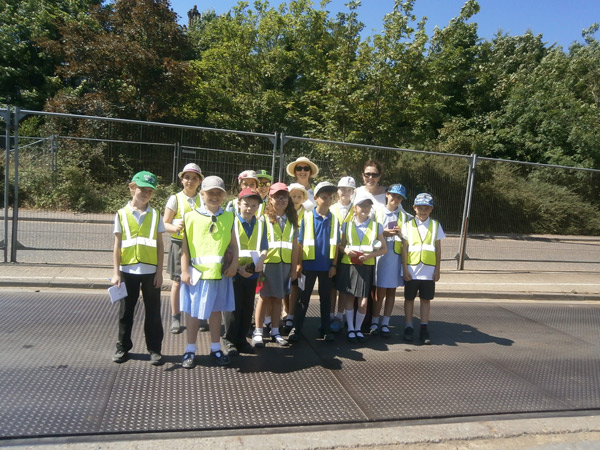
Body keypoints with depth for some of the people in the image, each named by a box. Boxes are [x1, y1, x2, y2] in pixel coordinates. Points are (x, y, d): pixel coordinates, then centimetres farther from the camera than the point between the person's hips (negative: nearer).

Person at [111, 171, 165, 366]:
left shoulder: (155, 215, 2)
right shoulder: (122, 214, 1)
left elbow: (160, 245, 2)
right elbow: (117, 245, 2)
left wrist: (159, 271, -3)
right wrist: (116, 272, -2)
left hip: (150, 271, 0)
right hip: (128, 270, 0)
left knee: (153, 312, 7)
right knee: (126, 311, 12)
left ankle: (154, 349, 18)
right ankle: (123, 347, 26)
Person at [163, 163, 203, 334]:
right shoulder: (175, 199, -1)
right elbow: (165, 224, -2)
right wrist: (175, 227, -23)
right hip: (179, 244, -2)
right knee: (177, 281, 3)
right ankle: (175, 318, 14)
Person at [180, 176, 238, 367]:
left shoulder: (228, 217, 4)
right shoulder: (192, 216, -2)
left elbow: (233, 244, 7)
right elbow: (185, 246, -2)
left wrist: (234, 263, -6)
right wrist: (184, 271, -6)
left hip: (220, 273, 2)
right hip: (197, 272, -2)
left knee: (216, 310, 14)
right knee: (194, 312, 9)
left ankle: (216, 348, 27)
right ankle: (190, 350, 23)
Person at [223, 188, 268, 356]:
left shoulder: (260, 223, 4)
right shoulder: (232, 222, -6)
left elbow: (264, 247, 5)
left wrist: (261, 260, -16)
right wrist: (237, 267, -16)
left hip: (252, 272, 4)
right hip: (234, 271, -3)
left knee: (248, 308, 12)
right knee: (233, 308, 3)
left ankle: (242, 339, 25)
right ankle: (230, 341, 17)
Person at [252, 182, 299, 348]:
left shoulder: (291, 221, 10)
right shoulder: (264, 218, -2)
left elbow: (294, 246, 10)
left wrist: (294, 268, 7)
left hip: (285, 264, 3)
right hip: (268, 263, -3)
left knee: (278, 298, 11)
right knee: (264, 297, 3)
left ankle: (275, 331, 21)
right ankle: (258, 332, 14)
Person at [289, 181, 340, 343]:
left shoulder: (334, 219, 1)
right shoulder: (307, 217, -5)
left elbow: (335, 244, 4)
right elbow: (300, 243, -3)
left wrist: (333, 265, -1)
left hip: (326, 266, 2)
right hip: (309, 264, -2)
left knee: (326, 298, 12)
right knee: (303, 298, 7)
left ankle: (325, 329, 24)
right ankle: (296, 329, 16)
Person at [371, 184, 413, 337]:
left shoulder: (404, 216, 12)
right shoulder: (378, 212, 7)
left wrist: (402, 233, -8)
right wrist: (383, 233, -12)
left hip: (397, 255, 2)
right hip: (381, 254, -2)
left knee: (392, 290, 6)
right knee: (380, 291, -2)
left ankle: (385, 323, 16)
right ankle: (374, 322, 11)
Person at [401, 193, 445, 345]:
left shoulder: (435, 225, 4)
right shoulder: (408, 224, 1)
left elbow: (438, 248, 6)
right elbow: (404, 248, 0)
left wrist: (437, 269, 2)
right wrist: (405, 269, -6)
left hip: (429, 270, 1)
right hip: (412, 269, -1)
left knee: (426, 299, 7)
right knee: (409, 298, 8)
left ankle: (424, 330, 17)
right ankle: (408, 328, 19)